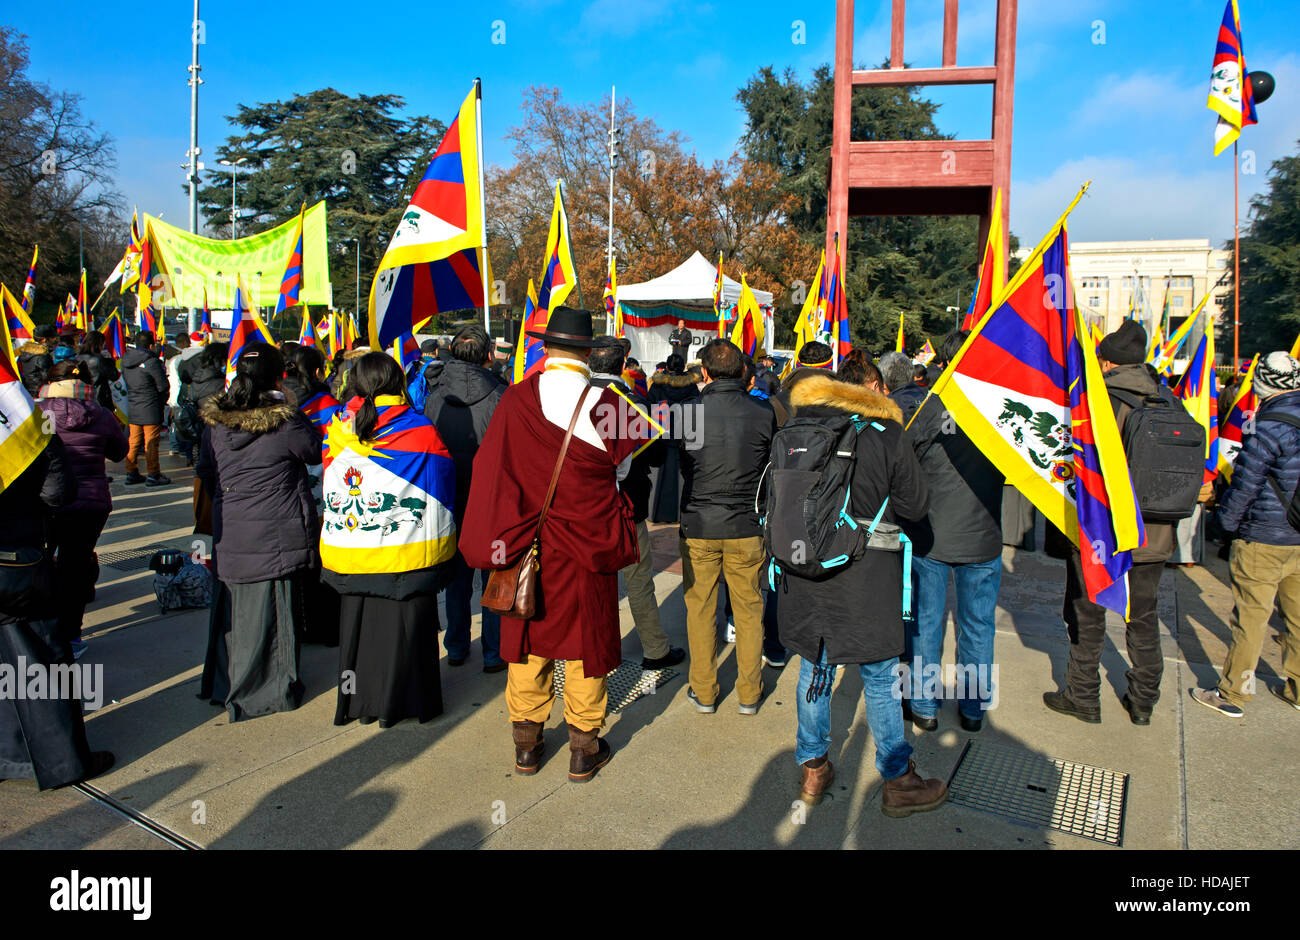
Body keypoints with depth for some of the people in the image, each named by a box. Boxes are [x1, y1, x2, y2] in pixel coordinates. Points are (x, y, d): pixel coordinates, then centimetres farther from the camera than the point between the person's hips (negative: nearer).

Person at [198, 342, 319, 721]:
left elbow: (205, 471, 12)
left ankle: (238, 686, 32)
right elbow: (316, 450, 0)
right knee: (276, 611, 7)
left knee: (240, 611, 18)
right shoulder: (285, 422, -16)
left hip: (231, 535, 5)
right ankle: (277, 689, 18)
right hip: (278, 536, -5)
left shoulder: (215, 422, 1)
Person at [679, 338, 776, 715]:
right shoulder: (763, 413, -8)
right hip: (747, 527, 1)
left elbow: (682, 466, 3)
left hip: (699, 525, -1)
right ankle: (749, 694, 23)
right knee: (749, 609, 13)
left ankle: (703, 692, 22)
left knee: (700, 609, 12)